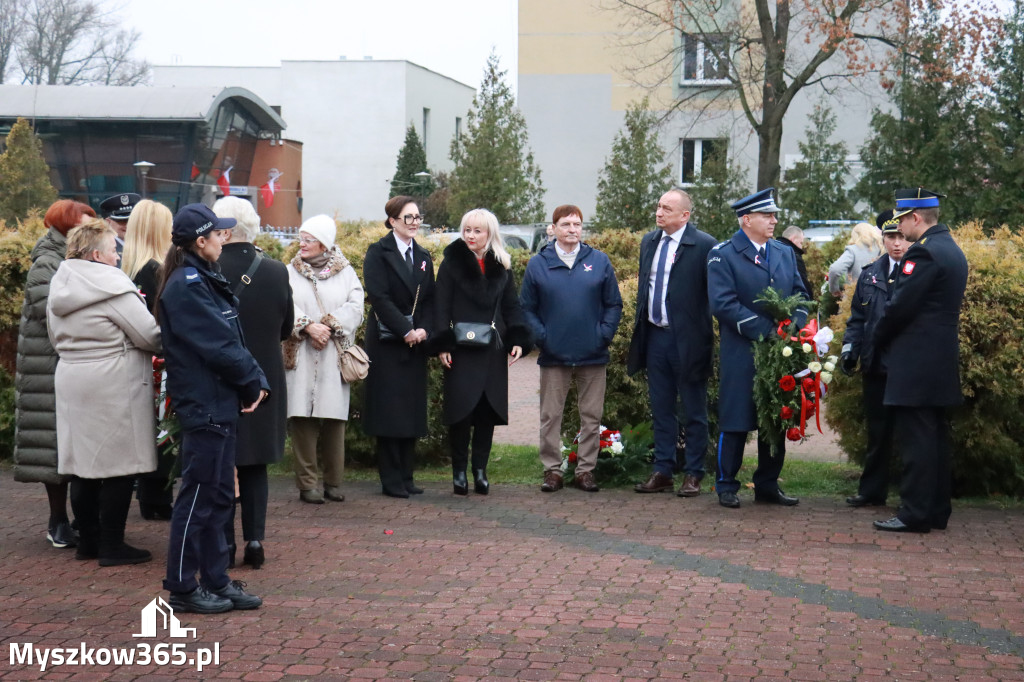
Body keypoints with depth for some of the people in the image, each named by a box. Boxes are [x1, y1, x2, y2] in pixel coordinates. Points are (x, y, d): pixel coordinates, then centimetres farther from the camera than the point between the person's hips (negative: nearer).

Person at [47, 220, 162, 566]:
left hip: (72, 382, 8)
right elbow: (151, 336, -15)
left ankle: (88, 540, 20)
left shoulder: (60, 287, 10)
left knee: (83, 463, 12)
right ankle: (112, 546, 3)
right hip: (113, 387, -8)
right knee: (119, 466, -1)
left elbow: (57, 338, 20)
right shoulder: (112, 288, -15)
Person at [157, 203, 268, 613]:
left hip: (220, 404, 10)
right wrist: (253, 382, -8)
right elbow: (218, 347, -19)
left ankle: (215, 581, 22)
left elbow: (231, 340, 11)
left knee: (219, 497, 14)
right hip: (203, 406, -10)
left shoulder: (206, 279, 15)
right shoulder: (187, 285, -15)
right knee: (198, 496, -2)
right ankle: (181, 588, 8)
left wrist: (255, 380, -2)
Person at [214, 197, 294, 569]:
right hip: (263, 380, 3)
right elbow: (286, 329, 4)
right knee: (254, 465, 13)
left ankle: (224, 542, 9)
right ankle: (255, 539, 10)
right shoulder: (276, 271, -6)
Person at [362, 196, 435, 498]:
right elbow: (379, 297, -13)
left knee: (413, 411, 6)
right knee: (389, 410, -4)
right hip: (387, 342, -6)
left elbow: (429, 300, 11)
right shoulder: (378, 252, -4)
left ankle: (406, 477, 12)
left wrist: (424, 330, -7)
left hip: (416, 342, 6)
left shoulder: (423, 257, 15)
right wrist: (405, 331, -17)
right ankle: (391, 481, 0)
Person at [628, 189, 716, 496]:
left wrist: (707, 336, -11)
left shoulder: (704, 245, -11)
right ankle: (662, 472, 20)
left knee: (694, 411, 5)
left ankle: (693, 474, 14)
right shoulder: (649, 241, 9)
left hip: (687, 339, -6)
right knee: (661, 409, 12)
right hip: (655, 336, 6)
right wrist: (640, 323, 14)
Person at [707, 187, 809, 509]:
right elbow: (722, 303, -14)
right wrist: (766, 330, -17)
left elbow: (800, 295, 16)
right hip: (741, 353, -6)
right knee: (735, 421, -2)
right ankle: (727, 486, 9)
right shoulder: (723, 255, -4)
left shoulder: (785, 253, 15)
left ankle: (768, 485, 20)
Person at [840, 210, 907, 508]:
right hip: (876, 367, 5)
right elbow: (857, 317, 17)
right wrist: (850, 348, 4)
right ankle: (872, 490, 23)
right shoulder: (870, 274, 12)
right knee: (877, 431, 14)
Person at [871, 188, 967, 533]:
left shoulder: (924, 252, -16)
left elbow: (900, 306, -19)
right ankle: (937, 511, 19)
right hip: (942, 361, 10)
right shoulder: (952, 249, 14)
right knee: (936, 437, 13)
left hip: (917, 361, -10)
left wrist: (879, 338, -2)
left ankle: (914, 514, -4)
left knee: (916, 438, -7)